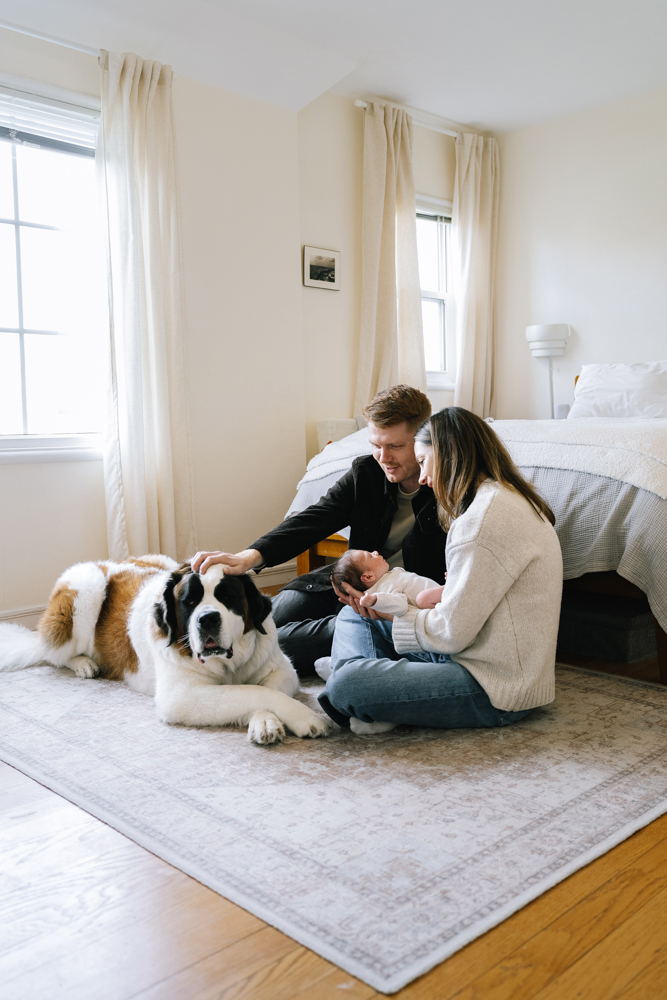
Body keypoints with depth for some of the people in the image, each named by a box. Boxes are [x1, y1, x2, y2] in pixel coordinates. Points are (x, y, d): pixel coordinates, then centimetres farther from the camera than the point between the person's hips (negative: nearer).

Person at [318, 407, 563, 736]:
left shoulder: (486, 517, -22)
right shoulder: (509, 499, 12)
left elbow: (452, 632, -20)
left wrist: (391, 614, -3)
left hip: (497, 688, -11)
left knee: (346, 686, -28)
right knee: (353, 615, 12)